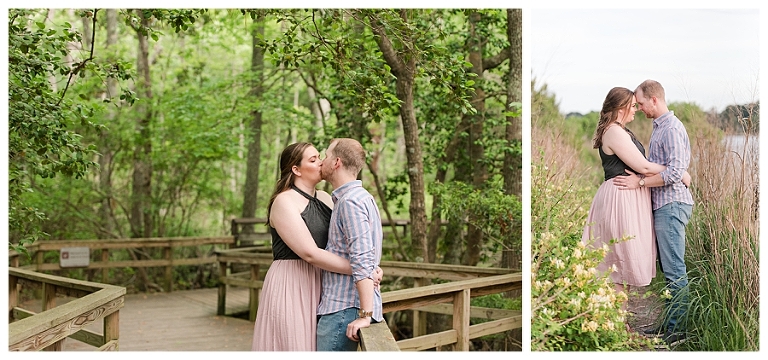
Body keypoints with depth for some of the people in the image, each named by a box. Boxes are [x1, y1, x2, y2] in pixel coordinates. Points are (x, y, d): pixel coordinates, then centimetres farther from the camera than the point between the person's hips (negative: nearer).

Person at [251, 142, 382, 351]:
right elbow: (310, 253, -20)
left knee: (313, 345, 9)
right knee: (290, 344, -3)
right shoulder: (284, 202, -12)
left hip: (318, 286, 7)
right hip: (290, 286, -7)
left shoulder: (325, 199, 11)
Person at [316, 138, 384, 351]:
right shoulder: (359, 197, 17)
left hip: (344, 308, -10)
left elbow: (362, 260, -23)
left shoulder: (350, 201, -15)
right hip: (340, 304, 10)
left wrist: (366, 314, -25)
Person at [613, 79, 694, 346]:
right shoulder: (659, 127, 17)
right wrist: (639, 176, 14)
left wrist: (639, 182, -18)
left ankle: (679, 329, -1)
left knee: (674, 270, -6)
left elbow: (675, 172, -22)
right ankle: (670, 322, 19)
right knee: (668, 267, 13)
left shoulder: (671, 129, -14)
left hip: (671, 204, -10)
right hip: (663, 205, 10)